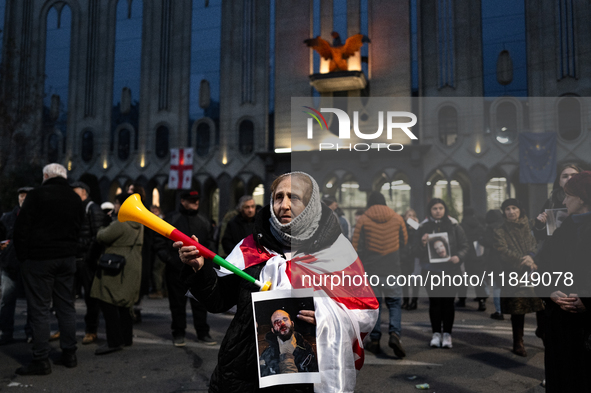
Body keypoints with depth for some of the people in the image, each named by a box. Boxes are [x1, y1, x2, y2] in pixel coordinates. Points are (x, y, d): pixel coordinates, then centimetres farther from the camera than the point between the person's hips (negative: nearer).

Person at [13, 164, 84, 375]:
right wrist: (70, 250, 16)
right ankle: (69, 354, 18)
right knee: (66, 306, 11)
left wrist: (22, 255, 0)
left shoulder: (37, 194, -8)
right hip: (67, 258, 6)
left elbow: (21, 227, -9)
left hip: (39, 259, -5)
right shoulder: (76, 198, 10)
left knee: (39, 309, 0)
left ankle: (41, 360, 2)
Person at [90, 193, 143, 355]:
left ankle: (114, 341, -7)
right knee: (125, 302, 17)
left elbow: (102, 237, -11)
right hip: (132, 268, 10)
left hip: (116, 269, -10)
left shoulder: (119, 224, -18)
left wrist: (102, 230, 10)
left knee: (108, 302, -6)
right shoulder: (139, 224, 11)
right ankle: (127, 337, 25)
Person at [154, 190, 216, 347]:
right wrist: (170, 259, -11)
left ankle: (203, 333, 17)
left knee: (200, 303, 6)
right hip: (176, 270, -2)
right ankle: (178, 334, 20)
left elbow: (209, 244, 18)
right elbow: (159, 243, 0)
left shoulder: (203, 222, 12)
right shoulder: (171, 219, 1)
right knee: (177, 304, 7)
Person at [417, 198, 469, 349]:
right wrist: (423, 244, -17)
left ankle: (447, 334, 14)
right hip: (431, 270, 0)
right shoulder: (423, 227, 2)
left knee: (448, 301, 3)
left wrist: (459, 257, -15)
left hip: (450, 270, 0)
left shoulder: (454, 226, 2)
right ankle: (436, 333, 14)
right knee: (434, 301, 4)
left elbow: (464, 245, 4)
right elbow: (417, 253, 3)